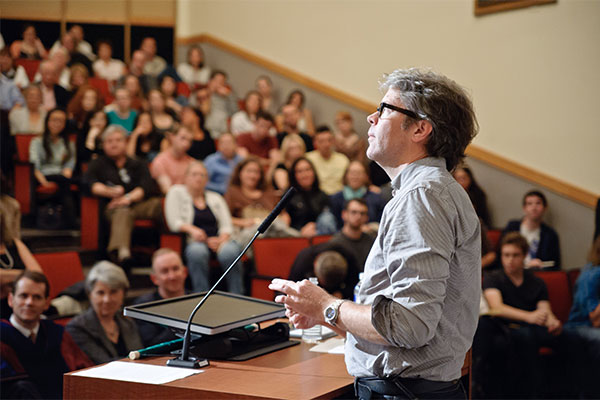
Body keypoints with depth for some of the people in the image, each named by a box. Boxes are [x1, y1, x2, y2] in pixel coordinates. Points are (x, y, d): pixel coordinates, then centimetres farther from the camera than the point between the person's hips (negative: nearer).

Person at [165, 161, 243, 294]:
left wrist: (221, 239, -12)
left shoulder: (216, 197, 22)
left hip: (217, 241, 2)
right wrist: (192, 229, -17)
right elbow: (174, 222, 2)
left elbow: (226, 225, 11)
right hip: (194, 242, -2)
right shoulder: (176, 192, 13)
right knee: (197, 251, -39)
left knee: (229, 252, -34)